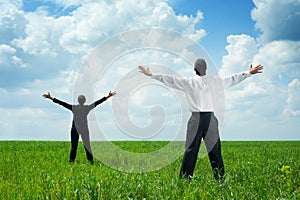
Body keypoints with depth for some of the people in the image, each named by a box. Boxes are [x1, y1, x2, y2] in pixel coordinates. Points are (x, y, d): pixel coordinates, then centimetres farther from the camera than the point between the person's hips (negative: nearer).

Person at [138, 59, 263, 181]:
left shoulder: (188, 82, 4)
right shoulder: (213, 81, 6)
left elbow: (170, 80, 8)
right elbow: (232, 79, 13)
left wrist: (151, 75, 16)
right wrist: (249, 73, 22)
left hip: (196, 118, -1)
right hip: (210, 118, 1)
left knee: (190, 149, 0)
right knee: (215, 149, 5)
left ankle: (185, 178, 2)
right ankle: (220, 178, 8)